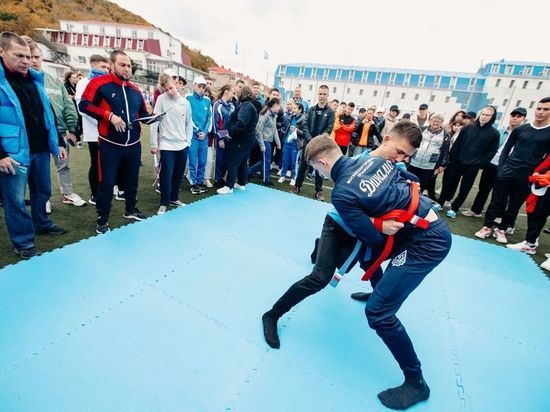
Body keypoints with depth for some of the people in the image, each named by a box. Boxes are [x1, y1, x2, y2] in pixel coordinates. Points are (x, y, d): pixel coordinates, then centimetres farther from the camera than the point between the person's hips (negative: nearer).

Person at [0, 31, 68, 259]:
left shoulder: (35, 78, 11)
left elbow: (49, 114, 16)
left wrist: (58, 142, 13)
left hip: (41, 149, 6)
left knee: (42, 191, 18)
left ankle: (42, 223, 39)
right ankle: (22, 242, 16)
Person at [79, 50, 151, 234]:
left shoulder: (135, 90, 12)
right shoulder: (99, 83, -5)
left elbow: (143, 113, 19)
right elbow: (84, 105, -11)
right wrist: (109, 116, -21)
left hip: (133, 145, 6)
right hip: (110, 145, -5)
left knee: (132, 180, 17)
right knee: (107, 183, 0)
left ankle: (131, 210, 36)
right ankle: (102, 220, 14)